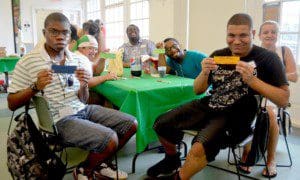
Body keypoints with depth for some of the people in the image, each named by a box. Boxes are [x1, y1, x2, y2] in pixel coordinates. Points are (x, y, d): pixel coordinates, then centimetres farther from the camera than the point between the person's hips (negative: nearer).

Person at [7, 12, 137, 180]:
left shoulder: (77, 59, 6)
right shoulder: (28, 62, -8)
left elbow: (83, 100, 9)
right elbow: (12, 104, -4)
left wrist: (84, 85, -14)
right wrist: (35, 87, -21)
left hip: (83, 110, 6)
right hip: (59, 120, -6)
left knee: (131, 124, 3)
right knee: (110, 139, -24)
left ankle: (101, 162, 24)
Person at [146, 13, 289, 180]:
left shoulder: (267, 58, -5)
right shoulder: (218, 55, 5)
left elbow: (284, 100, -11)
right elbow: (198, 90, 8)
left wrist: (251, 80, -23)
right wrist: (204, 73, -14)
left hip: (237, 116, -5)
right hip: (209, 106, 5)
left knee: (200, 148, -32)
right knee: (161, 124, -2)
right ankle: (172, 159, 27)